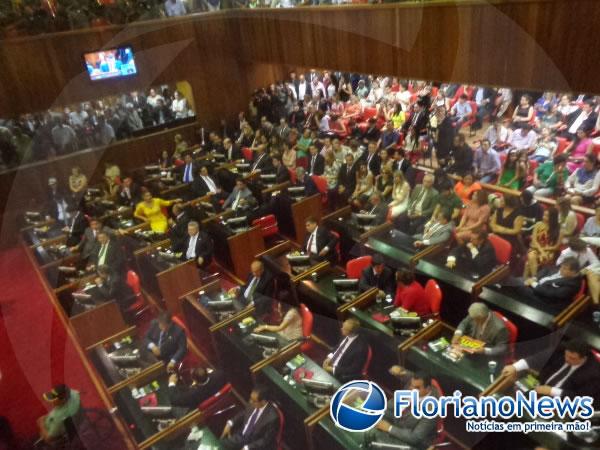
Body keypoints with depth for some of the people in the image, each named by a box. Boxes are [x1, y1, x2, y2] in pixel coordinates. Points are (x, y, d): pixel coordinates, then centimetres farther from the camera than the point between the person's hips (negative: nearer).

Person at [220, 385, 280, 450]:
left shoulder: (272, 417, -28)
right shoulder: (253, 404, -10)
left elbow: (266, 441, -20)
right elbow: (243, 414, 10)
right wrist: (230, 423, -3)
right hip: (241, 436, 6)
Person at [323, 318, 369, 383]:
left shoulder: (361, 347, -29)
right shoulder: (347, 336, -8)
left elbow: (354, 370, -23)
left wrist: (333, 369, -22)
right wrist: (330, 357, -4)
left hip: (342, 376, -7)